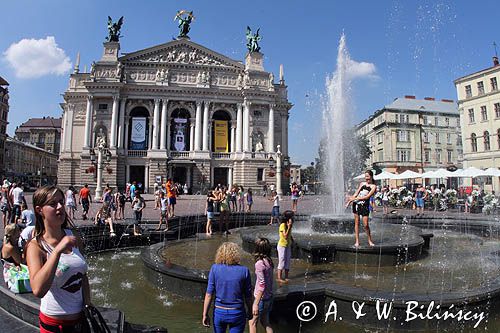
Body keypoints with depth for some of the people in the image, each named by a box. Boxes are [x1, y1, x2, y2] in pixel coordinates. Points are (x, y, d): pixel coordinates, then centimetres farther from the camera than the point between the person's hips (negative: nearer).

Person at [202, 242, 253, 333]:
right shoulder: (244, 271, -9)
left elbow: (209, 294, -8)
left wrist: (205, 314, 0)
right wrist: (250, 312, 12)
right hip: (237, 313, -1)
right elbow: (248, 296, -3)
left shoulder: (214, 268, -9)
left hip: (219, 312, 1)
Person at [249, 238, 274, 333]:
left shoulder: (259, 263, -22)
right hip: (269, 297, 7)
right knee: (265, 322, 22)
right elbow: (270, 281, 8)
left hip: (261, 298, -7)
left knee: (252, 323, 12)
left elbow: (261, 285, -23)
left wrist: (256, 304, -20)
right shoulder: (269, 261, 0)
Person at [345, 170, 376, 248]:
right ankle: (357, 241, 11)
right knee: (356, 223, 4)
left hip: (365, 205, -4)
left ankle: (370, 240, 16)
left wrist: (355, 198, -14)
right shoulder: (362, 183, 12)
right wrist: (349, 201, 6)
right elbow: (356, 194, 14)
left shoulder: (373, 186, -1)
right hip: (356, 204, 4)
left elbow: (367, 197, -11)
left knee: (365, 224, -5)